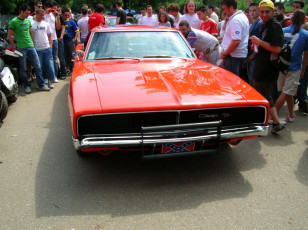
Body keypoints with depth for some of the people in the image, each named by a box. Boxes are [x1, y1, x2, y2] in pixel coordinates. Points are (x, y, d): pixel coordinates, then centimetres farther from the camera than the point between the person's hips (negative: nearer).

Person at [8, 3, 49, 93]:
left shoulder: (28, 21, 10)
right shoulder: (14, 21, -6)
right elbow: (9, 35, -4)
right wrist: (14, 47, -4)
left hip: (31, 47, 5)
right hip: (21, 48, -5)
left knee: (37, 66, 3)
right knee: (23, 69, 5)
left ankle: (41, 85, 9)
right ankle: (27, 86, 16)